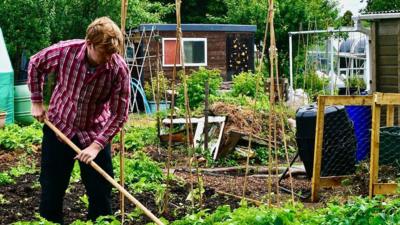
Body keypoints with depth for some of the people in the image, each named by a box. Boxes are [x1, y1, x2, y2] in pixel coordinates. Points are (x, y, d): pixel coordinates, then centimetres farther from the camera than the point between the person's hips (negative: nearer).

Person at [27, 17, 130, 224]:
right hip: (59, 127, 0)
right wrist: (36, 102, 0)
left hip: (95, 133, 0)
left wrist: (97, 144, -23)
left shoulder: (119, 68, -22)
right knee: (51, 191, 8)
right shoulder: (65, 51, -21)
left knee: (101, 192, 5)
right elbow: (35, 65, 1)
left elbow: (119, 114, -16)